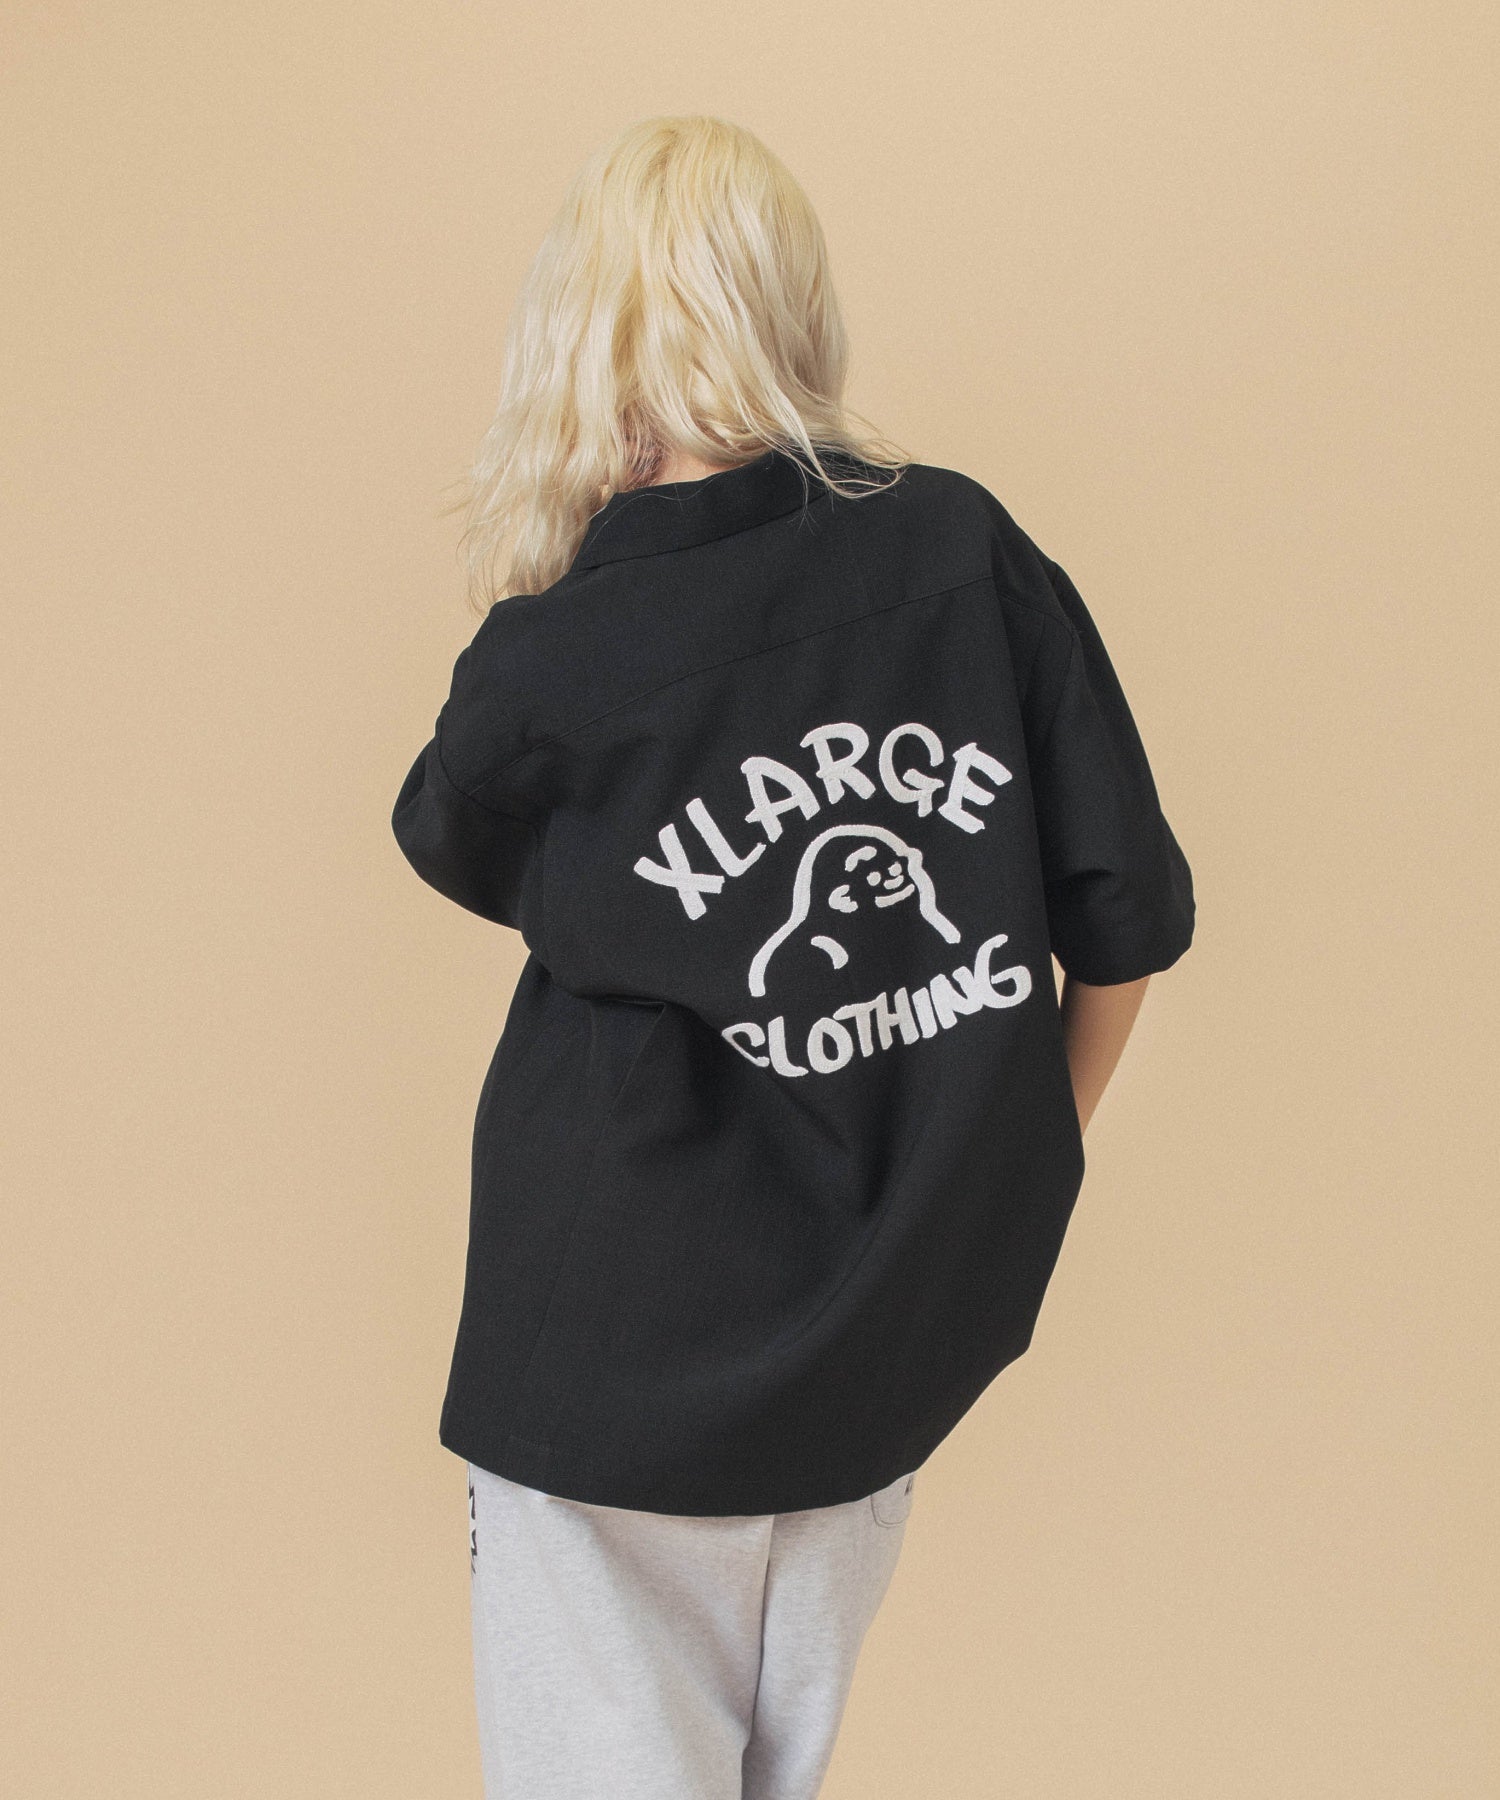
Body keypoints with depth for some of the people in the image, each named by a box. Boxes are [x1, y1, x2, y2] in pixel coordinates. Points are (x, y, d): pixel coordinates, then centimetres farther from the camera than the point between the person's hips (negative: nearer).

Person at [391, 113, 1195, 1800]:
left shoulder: (550, 663, -16)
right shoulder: (972, 550, -9)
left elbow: (454, 846, 8)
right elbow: (1127, 916, -3)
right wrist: (1026, 1154, 11)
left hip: (633, 1364, -4)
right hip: (896, 1343, 5)